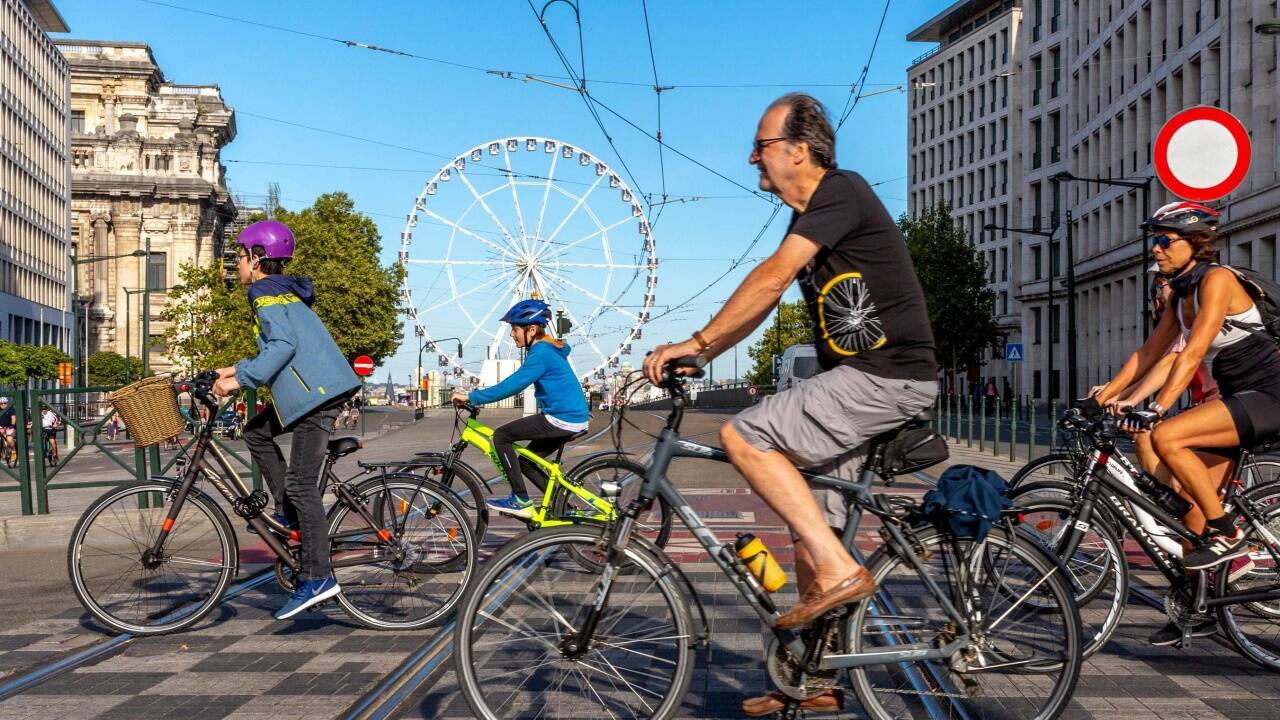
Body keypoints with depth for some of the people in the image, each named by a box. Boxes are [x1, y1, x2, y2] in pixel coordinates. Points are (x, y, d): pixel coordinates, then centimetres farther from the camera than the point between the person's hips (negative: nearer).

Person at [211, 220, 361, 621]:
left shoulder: (265, 293, -7)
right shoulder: (283, 291, 23)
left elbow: (283, 345, -22)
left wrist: (239, 380, -20)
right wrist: (237, 370, 24)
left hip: (316, 392, -10)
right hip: (315, 389, 10)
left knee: (300, 483, -12)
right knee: (257, 433, 21)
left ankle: (317, 579, -14)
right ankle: (289, 513, 19)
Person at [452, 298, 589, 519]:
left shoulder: (541, 353, -15)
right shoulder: (546, 349, 17)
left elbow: (512, 385, -23)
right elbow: (516, 382, 26)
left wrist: (472, 397, -19)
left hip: (561, 420, -10)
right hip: (574, 417, 10)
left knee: (501, 436, -5)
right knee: (527, 461, 19)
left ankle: (520, 500, -4)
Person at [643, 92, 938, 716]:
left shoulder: (841, 192, -12)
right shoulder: (807, 221, 18)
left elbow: (771, 279, -21)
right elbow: (762, 303, 17)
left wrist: (695, 342, -19)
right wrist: (695, 355, 8)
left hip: (888, 378, -10)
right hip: (858, 380, 10)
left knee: (743, 435, -20)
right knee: (811, 533, 10)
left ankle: (839, 570, -15)